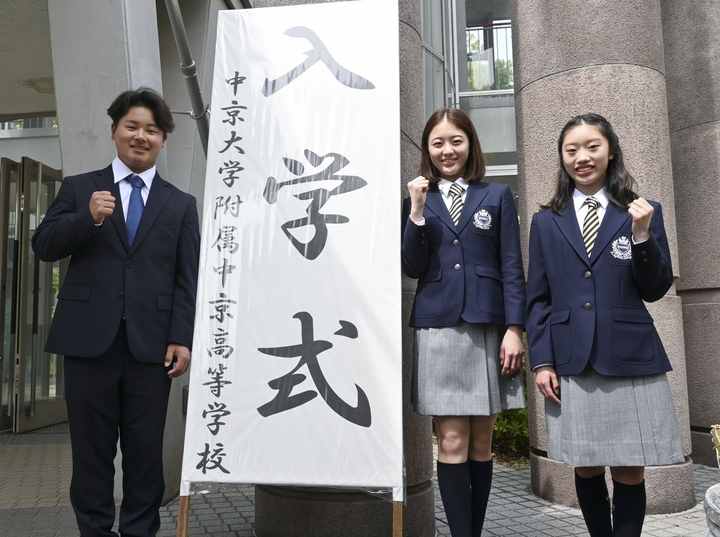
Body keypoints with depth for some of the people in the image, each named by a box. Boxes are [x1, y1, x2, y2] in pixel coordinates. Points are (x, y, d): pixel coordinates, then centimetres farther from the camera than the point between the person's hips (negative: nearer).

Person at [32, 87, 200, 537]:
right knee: (91, 448, 8)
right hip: (89, 339, 0)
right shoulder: (78, 189, 12)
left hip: (152, 344, 0)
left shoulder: (181, 205, 11)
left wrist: (182, 339, -6)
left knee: (147, 450, 6)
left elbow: (188, 279, 5)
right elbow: (43, 246, 4)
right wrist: (87, 218, -13)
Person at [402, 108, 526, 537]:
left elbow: (513, 268, 3)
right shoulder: (418, 201, 11)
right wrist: (417, 212, -8)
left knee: (481, 443, 8)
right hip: (438, 327, 0)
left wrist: (515, 328, -7)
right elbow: (412, 268, 2)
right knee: (452, 444, -3)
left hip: (488, 326, 0)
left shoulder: (498, 196, 9)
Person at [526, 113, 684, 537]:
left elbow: (655, 291, 3)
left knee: (630, 473, 4)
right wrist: (542, 361, -1)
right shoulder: (546, 222, 8)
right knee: (587, 469, 10)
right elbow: (538, 298, 7)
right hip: (572, 365, 1)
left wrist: (642, 235, -12)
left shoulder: (644, 213, 6)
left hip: (631, 361, -1)